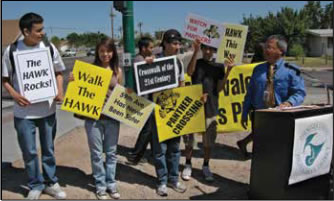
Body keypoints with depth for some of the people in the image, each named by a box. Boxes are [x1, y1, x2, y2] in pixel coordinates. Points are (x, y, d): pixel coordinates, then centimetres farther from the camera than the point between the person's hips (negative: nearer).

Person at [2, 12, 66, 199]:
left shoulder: (49, 47, -2)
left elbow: (58, 72, 9)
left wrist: (60, 92, -7)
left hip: (47, 109, 2)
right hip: (24, 112, -1)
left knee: (48, 149, 14)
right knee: (29, 151, 8)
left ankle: (51, 183, 30)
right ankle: (36, 185, 27)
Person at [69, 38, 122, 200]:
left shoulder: (117, 71, 5)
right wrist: (73, 81, -15)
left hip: (112, 117, 2)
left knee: (111, 152, 12)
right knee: (96, 153, 8)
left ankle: (111, 183, 27)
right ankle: (100, 185, 23)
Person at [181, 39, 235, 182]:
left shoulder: (219, 66, 7)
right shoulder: (197, 63, 6)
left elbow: (219, 88, 0)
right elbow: (189, 72, -17)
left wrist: (228, 70, -11)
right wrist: (195, 51, -22)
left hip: (210, 107, 1)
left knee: (209, 139, 8)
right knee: (189, 137, 5)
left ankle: (206, 166, 24)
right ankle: (188, 165, 21)